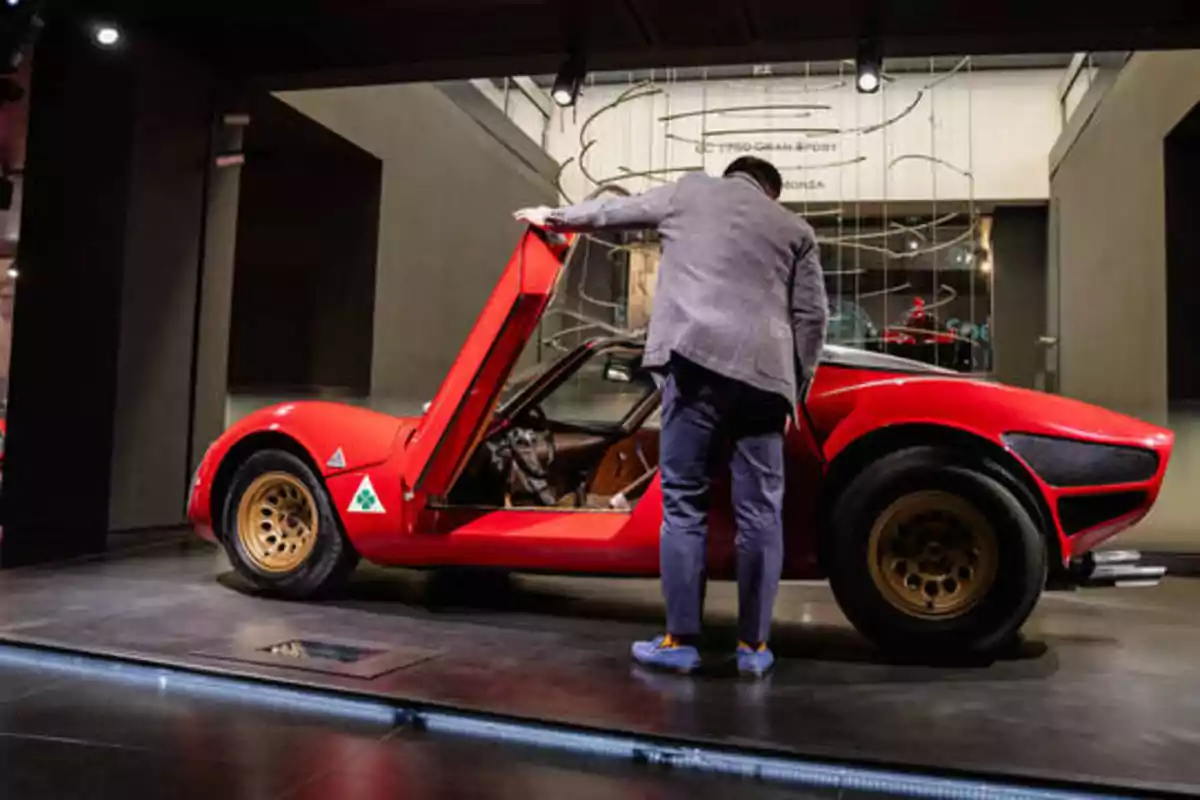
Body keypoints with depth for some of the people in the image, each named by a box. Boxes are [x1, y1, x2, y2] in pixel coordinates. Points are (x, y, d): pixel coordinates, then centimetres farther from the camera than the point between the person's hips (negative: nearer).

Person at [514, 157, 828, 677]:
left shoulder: (690, 189, 20)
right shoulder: (795, 229, 22)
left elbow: (614, 210, 31)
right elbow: (811, 317, 14)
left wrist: (553, 217, 47)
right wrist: (794, 392, 19)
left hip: (696, 358, -1)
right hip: (762, 373, 2)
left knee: (684, 504, 3)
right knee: (759, 513, 6)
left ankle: (680, 641, 5)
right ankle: (753, 646, 10)